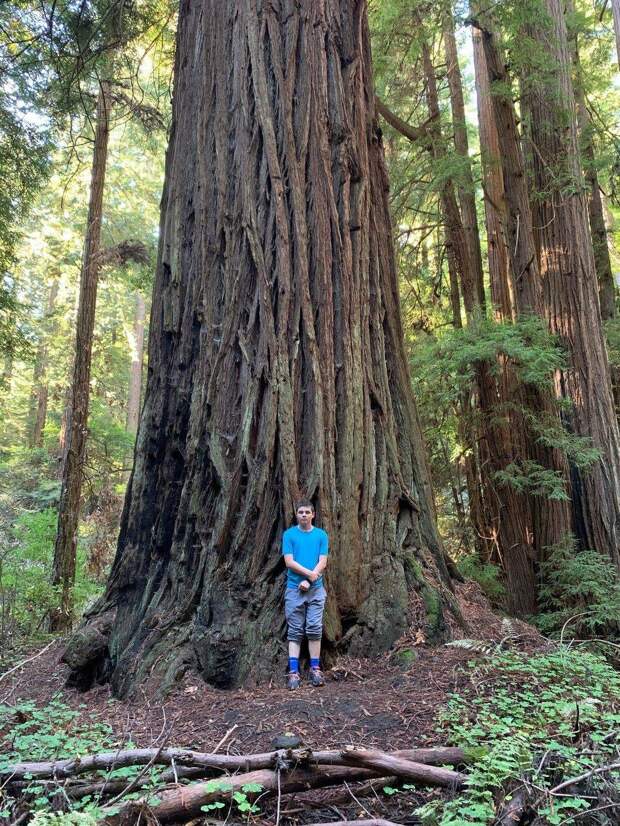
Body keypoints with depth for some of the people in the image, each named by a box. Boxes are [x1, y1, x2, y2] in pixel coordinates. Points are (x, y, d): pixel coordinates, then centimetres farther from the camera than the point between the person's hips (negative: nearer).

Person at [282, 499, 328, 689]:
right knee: (295, 631, 2)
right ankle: (293, 672, 2)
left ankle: (315, 669, 9)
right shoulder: (289, 534, 2)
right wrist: (309, 573, -12)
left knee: (314, 629, 0)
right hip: (294, 588, -1)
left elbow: (322, 562, -1)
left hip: (315, 589, 1)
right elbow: (289, 561, -6)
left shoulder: (321, 535, 5)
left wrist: (308, 581, -11)